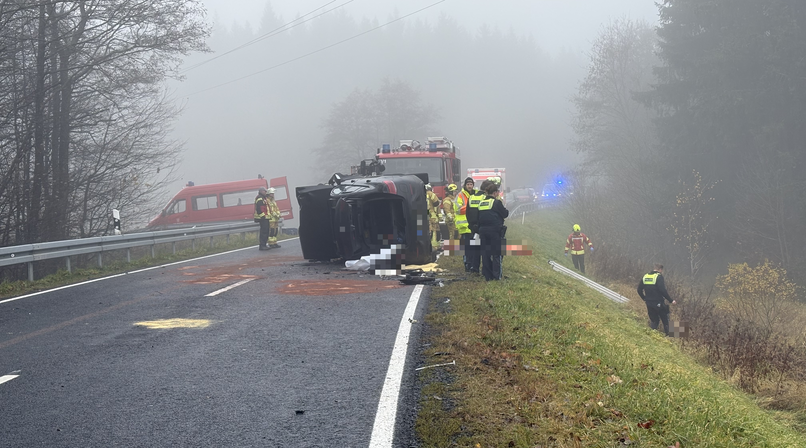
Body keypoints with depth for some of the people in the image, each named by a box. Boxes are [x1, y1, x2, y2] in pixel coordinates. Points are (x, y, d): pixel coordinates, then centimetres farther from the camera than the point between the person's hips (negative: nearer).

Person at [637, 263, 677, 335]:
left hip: (649, 304, 6)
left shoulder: (645, 276, 8)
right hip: (659, 303, -6)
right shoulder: (659, 276, -12)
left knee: (653, 320, 17)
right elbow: (663, 290, -21)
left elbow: (639, 290, 10)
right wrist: (671, 300, -15)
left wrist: (645, 299, 23)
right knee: (666, 321, 6)